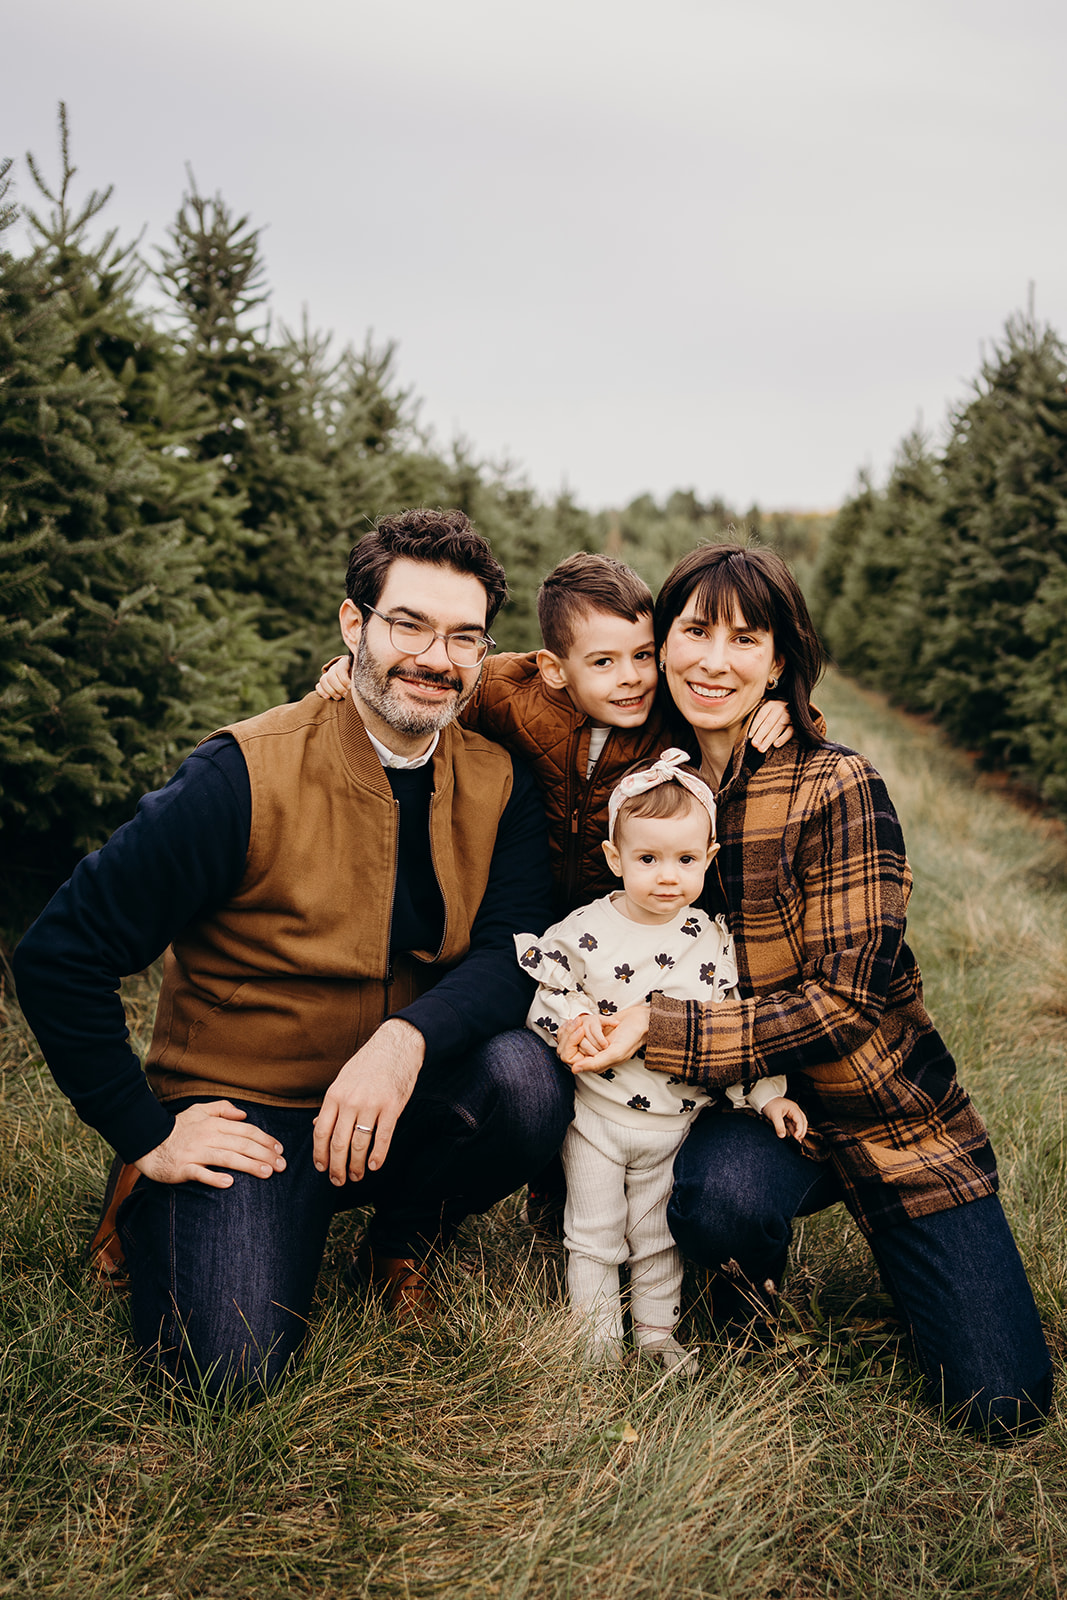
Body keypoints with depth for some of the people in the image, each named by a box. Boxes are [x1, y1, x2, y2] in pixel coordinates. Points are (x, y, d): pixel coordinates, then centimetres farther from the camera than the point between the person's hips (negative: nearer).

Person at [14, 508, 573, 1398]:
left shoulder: (499, 782, -2)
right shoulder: (248, 776, -16)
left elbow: (516, 952, -12)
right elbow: (59, 957, -13)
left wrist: (409, 1039, -32)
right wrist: (147, 1135, -11)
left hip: (398, 1101, 4)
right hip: (244, 1115, -3)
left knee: (526, 1079, -27)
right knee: (231, 1369, -21)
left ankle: (405, 1240, 6)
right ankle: (158, 1219, 14)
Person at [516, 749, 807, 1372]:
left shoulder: (713, 940, -5)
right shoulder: (586, 932, -14)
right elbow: (545, 997, -9)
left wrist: (768, 1093, 0)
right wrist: (576, 1020, -29)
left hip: (674, 1121, 2)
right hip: (596, 1115, -2)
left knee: (659, 1234, 17)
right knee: (594, 1232, 9)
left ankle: (658, 1328, 35)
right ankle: (599, 1337, 26)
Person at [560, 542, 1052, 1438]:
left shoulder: (835, 788, -18)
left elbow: (847, 1000, -20)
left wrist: (660, 1030, -26)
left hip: (886, 1110, -2)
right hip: (749, 1104, 3)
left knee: (1003, 1404, -6)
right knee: (720, 1200, -34)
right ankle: (755, 1296, 2)